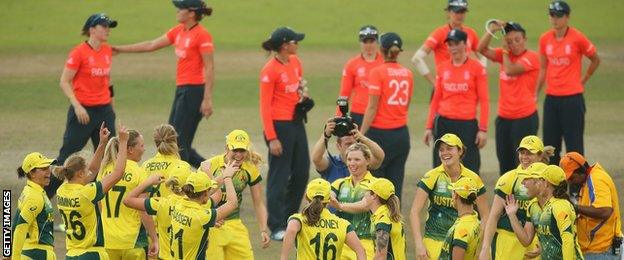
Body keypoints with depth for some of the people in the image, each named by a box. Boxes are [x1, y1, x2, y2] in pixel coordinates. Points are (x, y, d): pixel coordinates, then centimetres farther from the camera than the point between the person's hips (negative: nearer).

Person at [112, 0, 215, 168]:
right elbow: (151, 45, 19)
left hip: (194, 91, -9)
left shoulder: (202, 35, -13)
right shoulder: (179, 31, 12)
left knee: (180, 140, -7)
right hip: (181, 89, 9)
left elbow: (209, 68, -15)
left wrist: (207, 99, -19)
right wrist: (119, 49, 20)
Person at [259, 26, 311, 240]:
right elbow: (265, 106, -16)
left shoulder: (295, 62, 8)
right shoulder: (270, 70, -16)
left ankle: (289, 218, 29)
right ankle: (276, 228, 2)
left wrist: (304, 93, 1)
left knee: (302, 172, 14)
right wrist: (271, 138, -19)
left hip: (296, 122, 8)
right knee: (279, 176, -3)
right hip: (279, 125, -8)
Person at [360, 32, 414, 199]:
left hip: (380, 133, -5)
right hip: (402, 134, 5)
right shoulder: (407, 74, 7)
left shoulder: (378, 72, -9)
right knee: (396, 183, 7)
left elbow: (372, 108, -12)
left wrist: (361, 135, -10)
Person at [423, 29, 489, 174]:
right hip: (443, 123, 4)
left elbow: (484, 101, -3)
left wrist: (483, 129, -8)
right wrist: (429, 126, 9)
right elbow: (436, 99, 13)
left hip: (467, 124, -4)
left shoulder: (477, 68, -2)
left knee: (469, 170, -5)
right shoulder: (442, 68, 9)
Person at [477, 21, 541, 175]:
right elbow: (482, 49, 3)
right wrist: (492, 31, -9)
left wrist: (505, 52, -6)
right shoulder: (506, 54, 10)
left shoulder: (531, 57, -9)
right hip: (504, 117, 7)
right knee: (505, 163, 12)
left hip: (525, 118, -7)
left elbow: (510, 70, -21)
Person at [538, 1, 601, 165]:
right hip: (551, 98, 5)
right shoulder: (544, 39, 5)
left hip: (573, 98, -5)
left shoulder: (577, 38, -9)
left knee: (574, 145, -2)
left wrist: (583, 81, 8)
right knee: (550, 143, 8)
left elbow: (595, 60, 5)